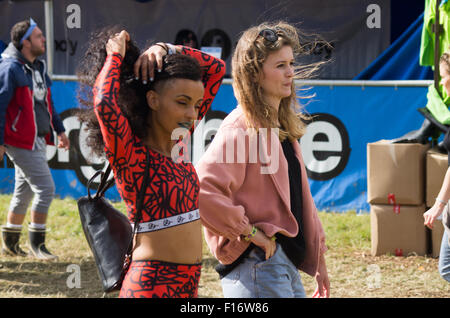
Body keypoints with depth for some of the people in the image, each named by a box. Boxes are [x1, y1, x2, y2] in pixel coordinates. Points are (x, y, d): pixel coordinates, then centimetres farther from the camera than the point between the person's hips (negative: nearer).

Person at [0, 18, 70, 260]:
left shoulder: (38, 67, 14)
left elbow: (47, 102, 24)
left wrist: (59, 130, 22)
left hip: (38, 140, 9)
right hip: (20, 142, -9)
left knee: (24, 192, 15)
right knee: (46, 187, -10)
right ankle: (37, 244, 0)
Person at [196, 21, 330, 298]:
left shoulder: (284, 126, 15)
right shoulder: (241, 128, -14)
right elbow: (203, 190, -27)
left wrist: (318, 261, 22)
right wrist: (249, 231, -20)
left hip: (288, 263, 9)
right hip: (256, 264, -9)